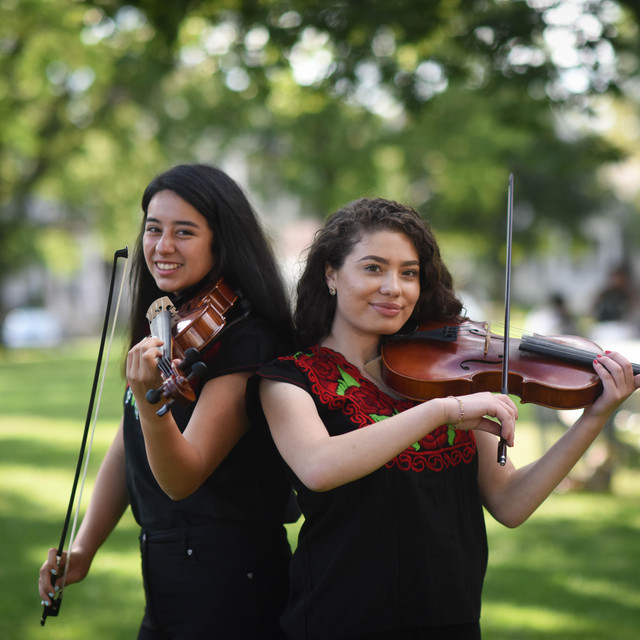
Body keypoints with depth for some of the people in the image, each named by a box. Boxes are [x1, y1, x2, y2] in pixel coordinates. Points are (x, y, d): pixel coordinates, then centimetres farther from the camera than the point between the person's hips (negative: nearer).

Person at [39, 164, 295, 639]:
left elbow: (182, 478, -24)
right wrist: (83, 548, 5)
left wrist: (150, 400, -41)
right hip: (163, 573, 8)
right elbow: (125, 451, 14)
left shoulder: (245, 339, -17)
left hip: (225, 581, -8)